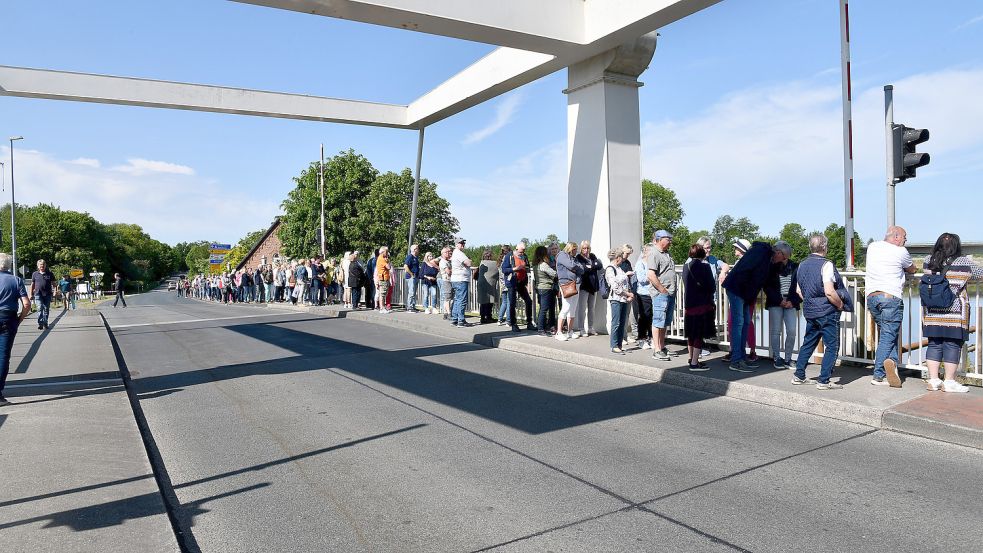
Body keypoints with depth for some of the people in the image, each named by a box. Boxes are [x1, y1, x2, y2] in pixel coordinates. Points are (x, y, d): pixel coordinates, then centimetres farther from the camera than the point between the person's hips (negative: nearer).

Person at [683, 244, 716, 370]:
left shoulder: (686, 266, 3)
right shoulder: (704, 266, -12)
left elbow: (686, 284, 8)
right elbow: (712, 286, -10)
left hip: (688, 304, 6)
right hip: (702, 304, -6)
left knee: (691, 334, 16)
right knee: (699, 335, -2)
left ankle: (691, 359, 29)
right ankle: (694, 363, -3)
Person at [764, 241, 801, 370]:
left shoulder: (795, 267, 3)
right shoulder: (771, 268, 2)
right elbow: (767, 287, 1)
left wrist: (793, 301, -7)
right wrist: (779, 300, -9)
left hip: (791, 304, 1)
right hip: (775, 303, -1)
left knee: (792, 332, -6)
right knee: (776, 331, -3)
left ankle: (787, 358, 7)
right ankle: (777, 358, 7)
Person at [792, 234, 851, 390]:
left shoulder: (802, 265, 7)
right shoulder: (826, 264, -16)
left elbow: (799, 290, 13)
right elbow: (829, 292, -22)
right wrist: (840, 305, -8)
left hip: (810, 311, 8)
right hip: (827, 312, -7)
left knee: (808, 343, 17)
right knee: (832, 346, 2)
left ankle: (799, 376, 21)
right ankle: (824, 381, 2)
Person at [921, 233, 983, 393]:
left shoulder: (928, 261, 4)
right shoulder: (964, 263, -5)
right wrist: (966, 278, 29)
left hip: (931, 312, 4)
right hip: (954, 313, -4)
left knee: (934, 344, 9)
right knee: (952, 345, 2)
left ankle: (933, 380, 11)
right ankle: (949, 382, 6)